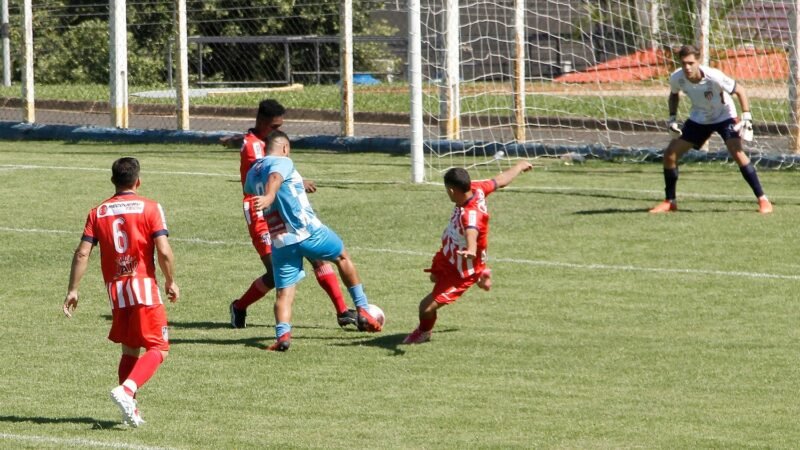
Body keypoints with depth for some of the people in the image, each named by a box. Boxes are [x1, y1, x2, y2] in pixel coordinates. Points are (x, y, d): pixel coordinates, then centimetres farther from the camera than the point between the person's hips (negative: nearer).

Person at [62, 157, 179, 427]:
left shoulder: (98, 213, 7)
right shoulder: (150, 208, -4)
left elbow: (82, 253, -1)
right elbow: (164, 252, -12)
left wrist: (72, 290, 4)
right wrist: (171, 282, 3)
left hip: (115, 291, 4)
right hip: (144, 288, -4)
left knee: (129, 350, 17)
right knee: (158, 348, 0)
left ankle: (130, 409, 12)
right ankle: (127, 390, -23)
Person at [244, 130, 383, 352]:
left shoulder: (253, 172, 16)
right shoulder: (282, 162, -5)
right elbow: (274, 178, -28)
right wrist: (269, 196, -50)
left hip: (280, 242, 5)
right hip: (308, 232, -5)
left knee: (284, 292, 3)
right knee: (342, 257, 21)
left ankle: (282, 334, -23)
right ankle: (362, 311, 23)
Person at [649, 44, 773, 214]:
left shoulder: (713, 77, -33)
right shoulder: (676, 78, -20)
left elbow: (739, 90, -20)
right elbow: (674, 94, 6)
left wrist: (746, 117, -25)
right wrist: (672, 118, -5)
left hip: (724, 116, -5)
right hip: (699, 119, 5)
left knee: (737, 153, -25)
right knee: (670, 154, -3)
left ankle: (762, 199, -16)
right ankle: (670, 202, 15)